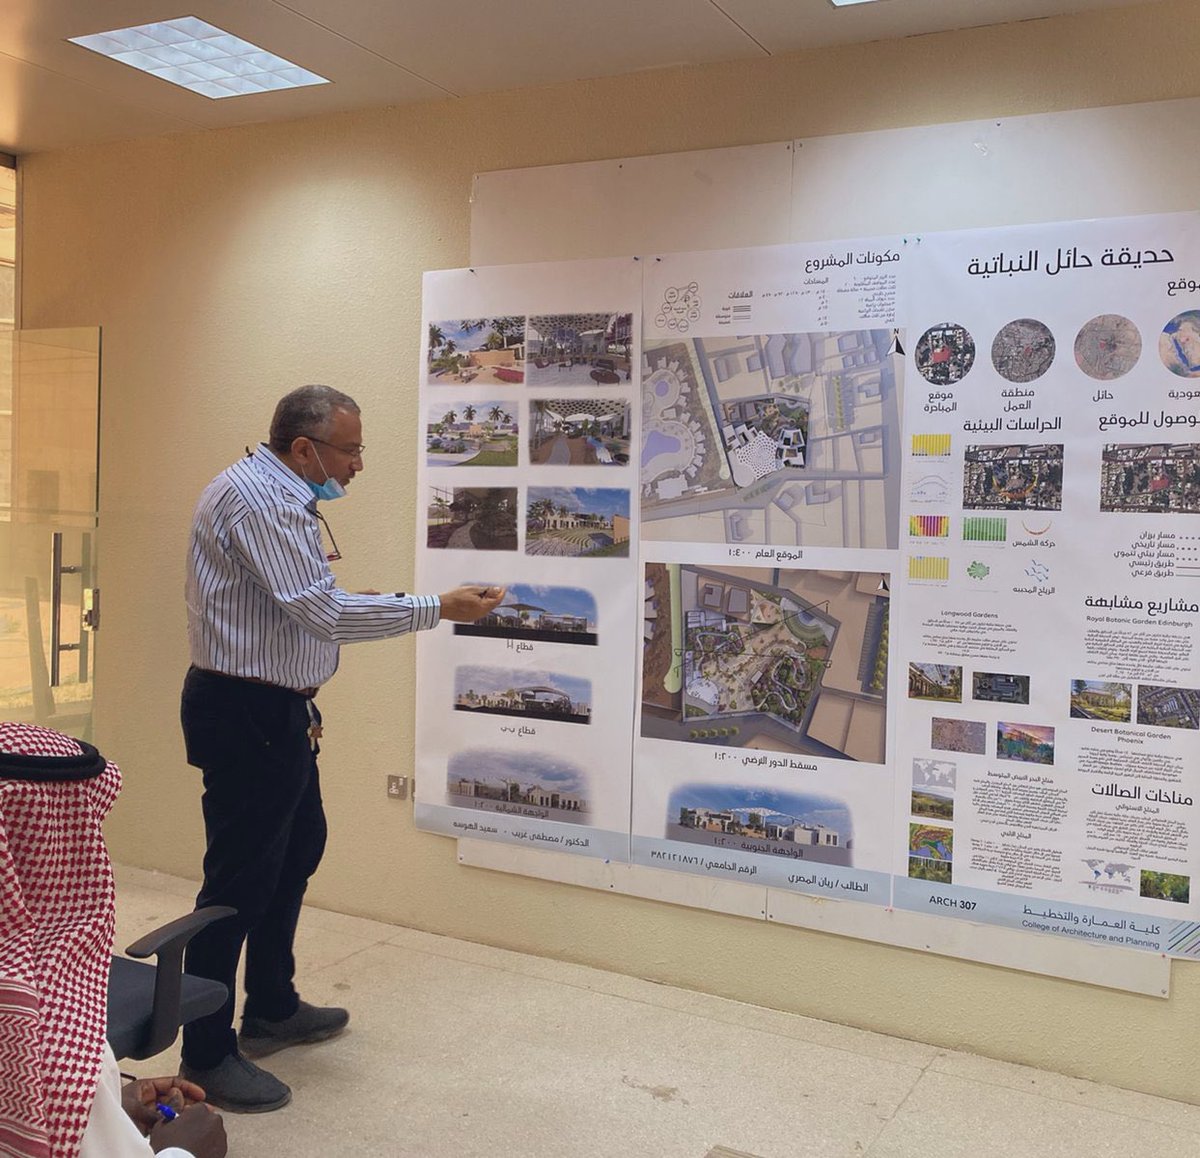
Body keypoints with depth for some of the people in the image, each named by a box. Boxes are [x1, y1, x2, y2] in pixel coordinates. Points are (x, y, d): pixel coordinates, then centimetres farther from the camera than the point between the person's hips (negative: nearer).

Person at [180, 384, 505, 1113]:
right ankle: (206, 1055, 13)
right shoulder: (256, 498, -20)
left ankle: (273, 1010, 36)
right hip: (246, 715, -11)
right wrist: (438, 609, -20)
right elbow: (322, 611, -25)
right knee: (240, 878, -2)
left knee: (298, 849, 20)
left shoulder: (282, 497, 12)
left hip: (277, 711, 11)